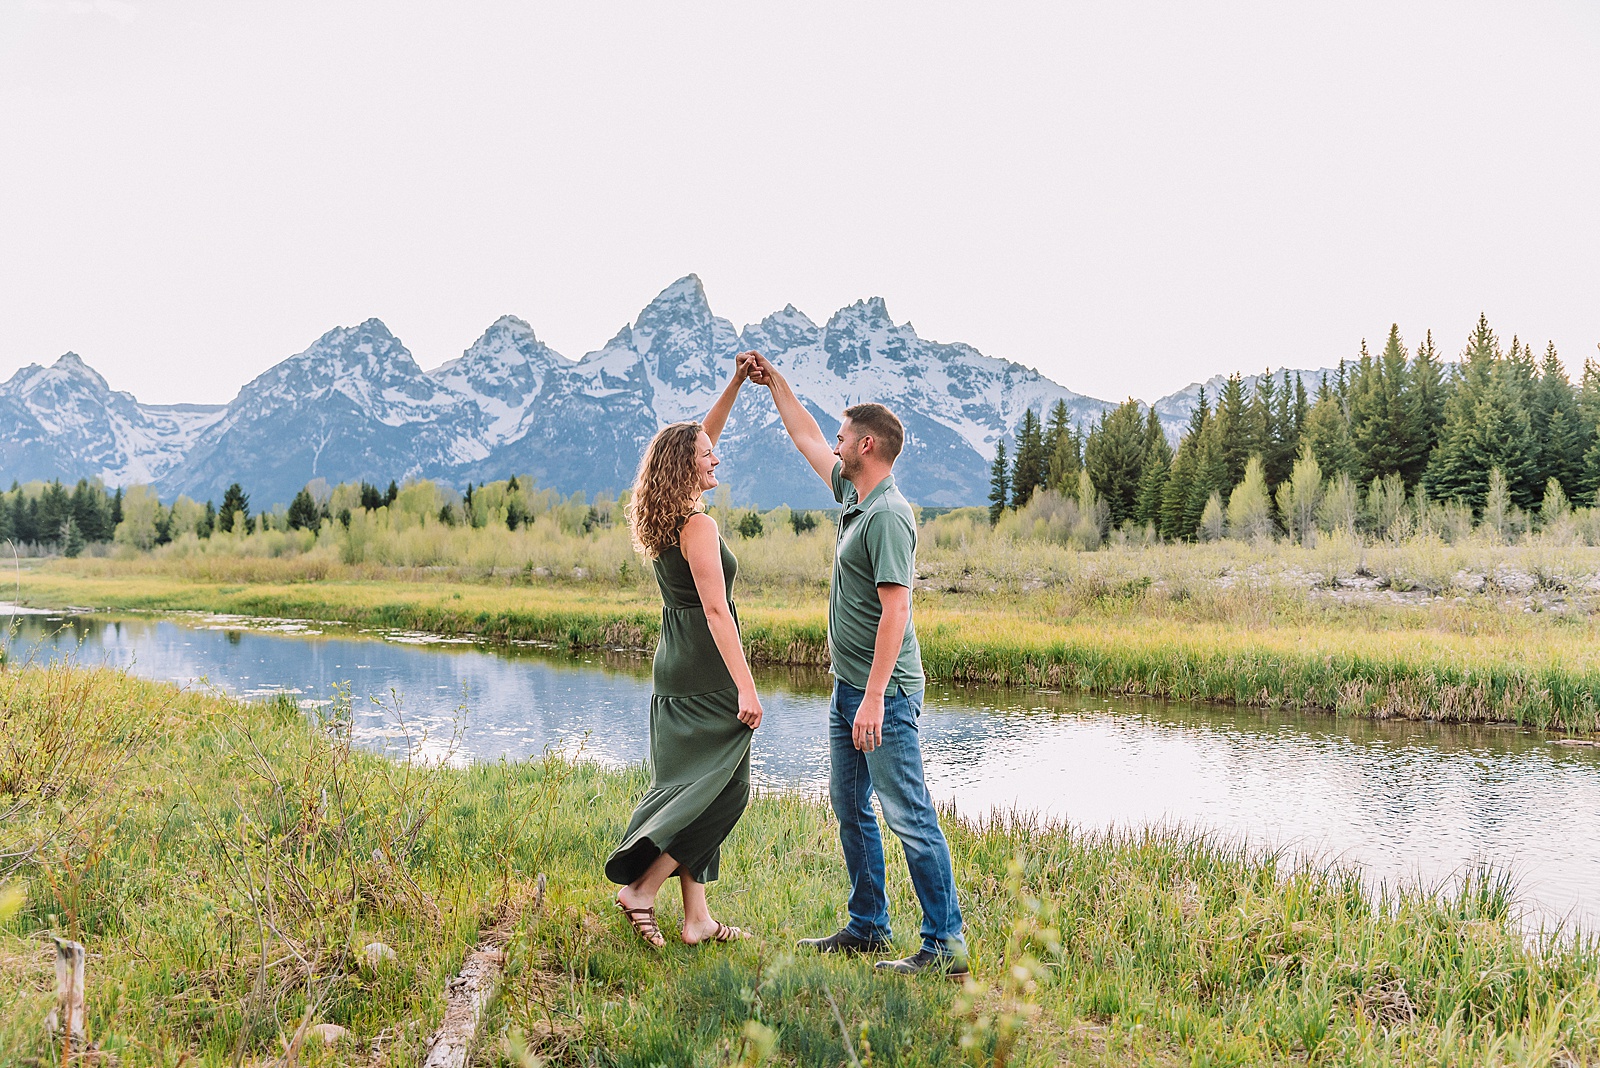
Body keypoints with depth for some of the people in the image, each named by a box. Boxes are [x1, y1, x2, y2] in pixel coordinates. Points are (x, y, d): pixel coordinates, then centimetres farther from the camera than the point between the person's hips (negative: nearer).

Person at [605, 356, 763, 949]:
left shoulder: (666, 519, 9)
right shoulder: (698, 526, -16)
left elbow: (701, 435, 22)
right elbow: (715, 611, -21)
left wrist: (737, 383, 20)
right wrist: (746, 687, -22)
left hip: (675, 672, 9)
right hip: (708, 675, -9)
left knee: (690, 785, 11)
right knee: (723, 789, -3)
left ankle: (697, 917, 14)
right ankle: (640, 889, -8)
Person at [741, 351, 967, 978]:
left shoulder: (889, 515, -17)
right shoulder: (852, 497, 11)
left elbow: (895, 609, -24)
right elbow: (808, 441, 28)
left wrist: (875, 697, -27)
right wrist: (774, 383, 32)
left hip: (884, 692, -10)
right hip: (849, 688, 10)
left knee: (909, 817, -8)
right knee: (850, 809, 16)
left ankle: (946, 945, -4)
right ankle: (867, 928, 26)